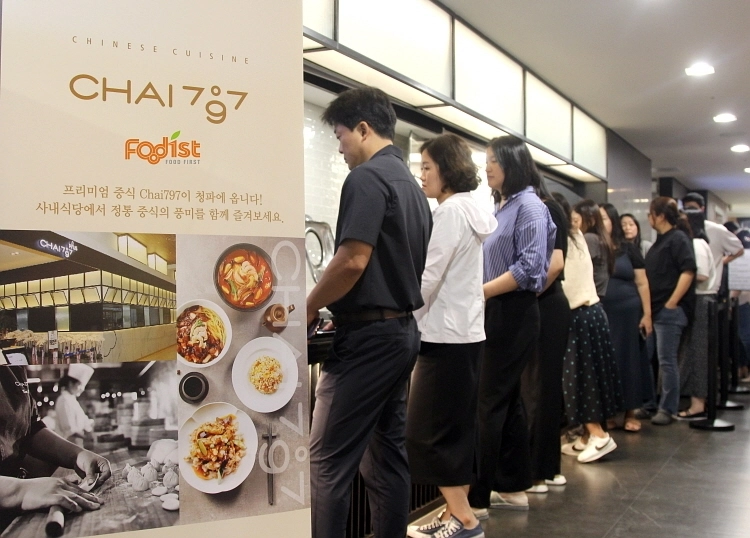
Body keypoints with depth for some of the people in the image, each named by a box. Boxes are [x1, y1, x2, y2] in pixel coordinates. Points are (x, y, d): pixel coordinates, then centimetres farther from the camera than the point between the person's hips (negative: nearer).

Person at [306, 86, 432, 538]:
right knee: (387, 454, 14)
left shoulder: (367, 178, -13)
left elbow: (353, 262, -22)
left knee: (329, 460, -4)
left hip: (368, 336, -10)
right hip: (402, 330, 10)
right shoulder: (412, 185, 16)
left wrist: (308, 309, -7)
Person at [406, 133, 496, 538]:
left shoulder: (451, 210, -14)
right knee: (454, 430, 12)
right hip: (463, 332, 10)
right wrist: (410, 318, 18)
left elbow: (427, 278, -17)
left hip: (447, 336, -10)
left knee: (425, 433, -3)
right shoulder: (469, 210, 15)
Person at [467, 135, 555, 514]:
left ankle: (477, 496, -2)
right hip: (495, 313, 9)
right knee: (506, 400, 12)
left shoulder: (529, 206, -10)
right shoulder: (499, 208, 16)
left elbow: (529, 267, -19)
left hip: (513, 314, -9)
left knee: (489, 403, -8)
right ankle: (513, 487, 21)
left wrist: (480, 292, -21)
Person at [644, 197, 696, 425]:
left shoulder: (678, 239, -8)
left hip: (669, 311, -9)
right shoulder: (659, 242, 19)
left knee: (667, 361, -4)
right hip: (652, 310, 9)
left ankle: (667, 409, 4)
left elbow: (688, 271, -18)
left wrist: (671, 303, -19)